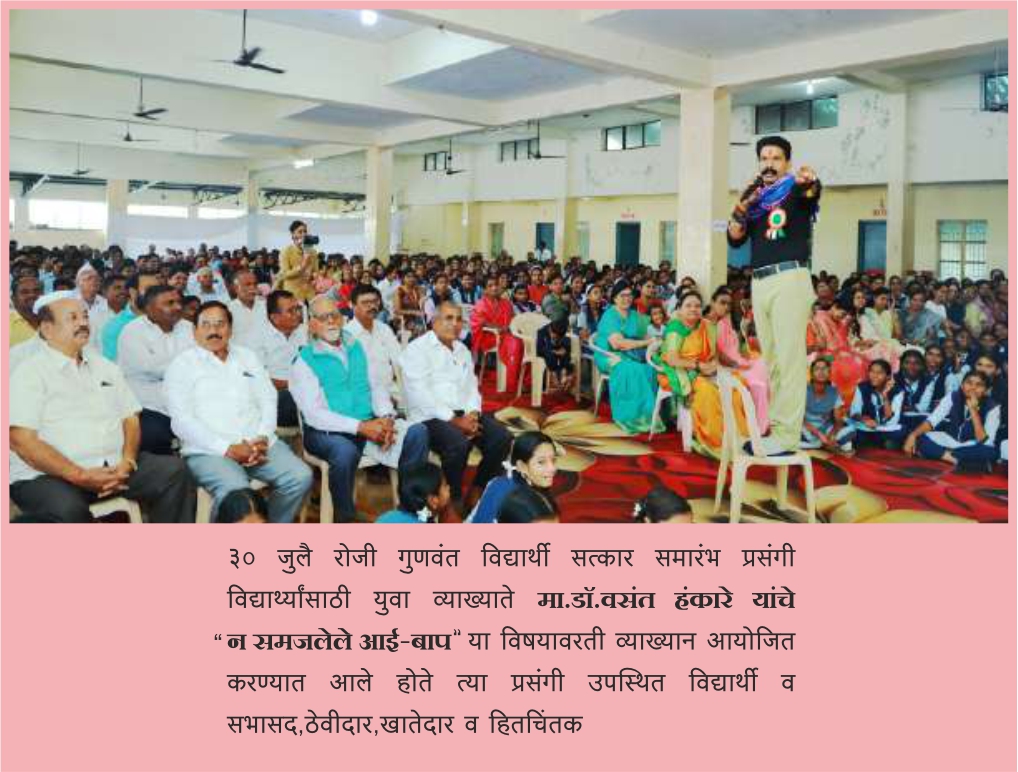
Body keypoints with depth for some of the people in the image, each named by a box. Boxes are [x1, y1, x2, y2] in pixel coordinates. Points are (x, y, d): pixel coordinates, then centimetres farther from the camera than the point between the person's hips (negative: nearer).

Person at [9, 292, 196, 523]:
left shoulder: (106, 367, 18)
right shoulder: (29, 373, 0)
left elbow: (130, 419, 14)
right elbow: (21, 440, -10)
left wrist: (127, 462, -7)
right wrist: (79, 476, -19)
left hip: (113, 466, 5)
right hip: (49, 475, -5)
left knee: (174, 470, -16)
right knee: (68, 509, -37)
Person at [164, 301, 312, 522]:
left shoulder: (248, 356, 21)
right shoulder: (182, 364, 6)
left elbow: (268, 401, 15)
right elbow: (182, 420, -4)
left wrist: (263, 438, -6)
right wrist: (227, 448, -14)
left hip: (258, 445, 5)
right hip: (209, 451, -4)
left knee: (300, 477, -20)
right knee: (235, 490, -34)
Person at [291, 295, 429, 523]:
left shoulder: (356, 348, 15)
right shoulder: (304, 361, -3)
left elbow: (377, 386, 12)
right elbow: (313, 413, -12)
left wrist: (386, 417, -10)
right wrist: (361, 427, -21)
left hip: (369, 424, 5)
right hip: (327, 432, -5)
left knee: (417, 432, -15)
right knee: (346, 451, -38)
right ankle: (346, 518, -14)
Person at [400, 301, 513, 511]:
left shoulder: (463, 350, 20)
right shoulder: (417, 349, -4)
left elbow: (472, 386, 17)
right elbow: (421, 394, -14)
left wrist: (472, 414, -5)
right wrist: (454, 420, -18)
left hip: (464, 414, 7)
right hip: (430, 417, -6)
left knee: (502, 437, -16)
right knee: (458, 444, -34)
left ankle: (477, 491, 1)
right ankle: (454, 499, -11)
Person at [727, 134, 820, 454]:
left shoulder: (796, 193, 4)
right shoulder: (756, 197, 19)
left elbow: (812, 191, -21)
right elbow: (734, 239, 10)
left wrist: (808, 180, -44)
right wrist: (742, 208, -7)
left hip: (790, 279, -6)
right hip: (760, 283, 6)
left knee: (789, 358, -10)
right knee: (770, 360, 9)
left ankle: (787, 434, -11)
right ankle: (775, 425, 15)